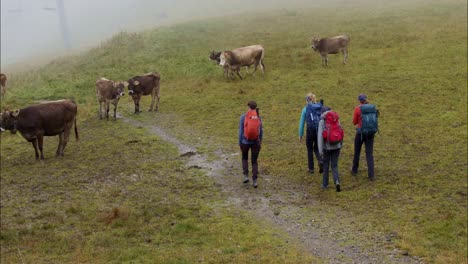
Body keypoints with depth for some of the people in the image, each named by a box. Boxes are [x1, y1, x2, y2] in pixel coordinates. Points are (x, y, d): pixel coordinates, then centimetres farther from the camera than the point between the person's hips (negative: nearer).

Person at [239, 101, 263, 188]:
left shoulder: (243, 116, -8)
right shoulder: (258, 117, -1)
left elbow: (241, 131, -8)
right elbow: (261, 131, 4)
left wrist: (240, 144, 0)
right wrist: (260, 143, 15)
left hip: (245, 141, -1)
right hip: (255, 142, 1)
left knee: (244, 158, 24)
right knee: (254, 161, 11)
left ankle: (246, 176, 12)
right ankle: (255, 181, 2)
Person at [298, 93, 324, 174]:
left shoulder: (305, 109, -1)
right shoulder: (320, 107, 6)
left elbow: (302, 123, 0)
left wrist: (300, 135, 7)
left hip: (310, 131, -3)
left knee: (310, 150, 14)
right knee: (316, 148, 18)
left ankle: (311, 168, 19)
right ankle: (320, 161, -9)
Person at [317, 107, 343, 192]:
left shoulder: (322, 122, -9)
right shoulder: (337, 120, 2)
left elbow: (320, 136, -15)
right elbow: (341, 134, 7)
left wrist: (320, 150, -12)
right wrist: (340, 146, 20)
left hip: (327, 147, -2)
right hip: (336, 146, 2)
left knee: (326, 165, 15)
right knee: (334, 166, 9)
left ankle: (325, 184, 25)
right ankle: (337, 181, -14)